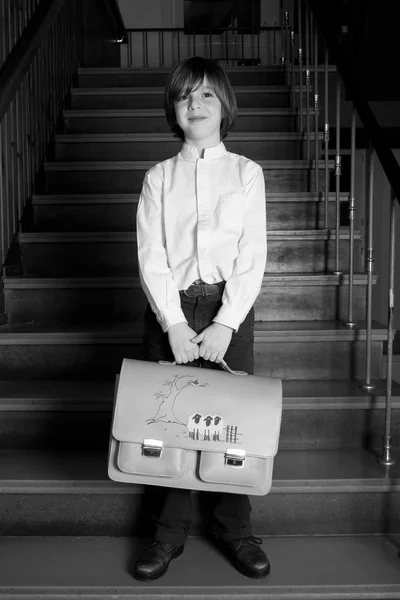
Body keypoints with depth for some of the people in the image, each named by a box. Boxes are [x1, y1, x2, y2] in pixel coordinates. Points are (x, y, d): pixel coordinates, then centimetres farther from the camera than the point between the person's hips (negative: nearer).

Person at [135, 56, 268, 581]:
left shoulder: (246, 173, 7)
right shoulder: (158, 178, 9)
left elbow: (253, 256, -2)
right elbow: (151, 257, 0)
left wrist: (225, 323, -13)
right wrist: (174, 323, -13)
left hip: (229, 307, -1)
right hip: (169, 309, 1)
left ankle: (235, 529, 18)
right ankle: (170, 532, 18)